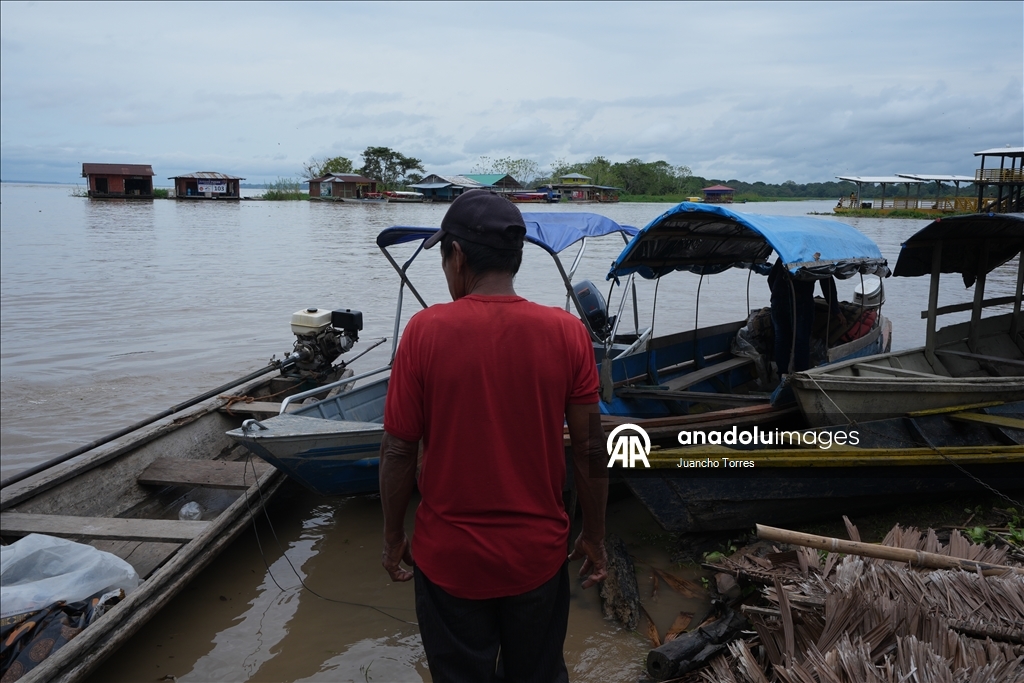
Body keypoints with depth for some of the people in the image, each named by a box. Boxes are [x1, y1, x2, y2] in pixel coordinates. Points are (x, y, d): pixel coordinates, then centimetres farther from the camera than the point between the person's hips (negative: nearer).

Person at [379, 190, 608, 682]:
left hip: (449, 557, -1)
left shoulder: (425, 331, -16)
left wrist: (393, 539, 5)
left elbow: (398, 451, -10)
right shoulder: (568, 333, -11)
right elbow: (591, 451, -6)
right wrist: (594, 538, 8)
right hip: (538, 555, 2)